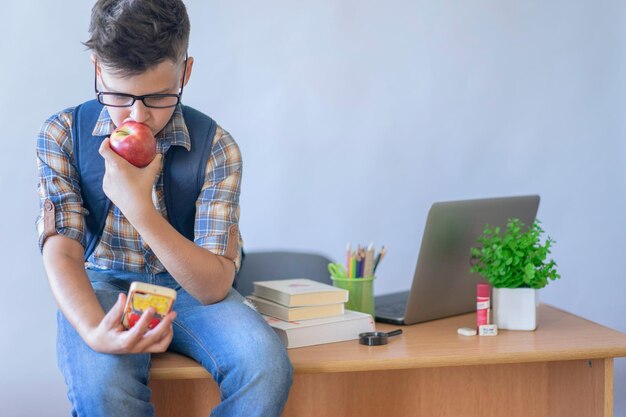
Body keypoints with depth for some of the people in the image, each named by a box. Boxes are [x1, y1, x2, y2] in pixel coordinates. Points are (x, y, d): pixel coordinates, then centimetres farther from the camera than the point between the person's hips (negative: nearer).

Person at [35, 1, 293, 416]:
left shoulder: (216, 147, -12)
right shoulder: (63, 135, -9)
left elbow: (214, 286, -17)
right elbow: (61, 251, -14)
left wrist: (141, 210, -32)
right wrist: (94, 331, -36)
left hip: (189, 287, 1)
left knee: (266, 365, -30)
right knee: (102, 383, -36)